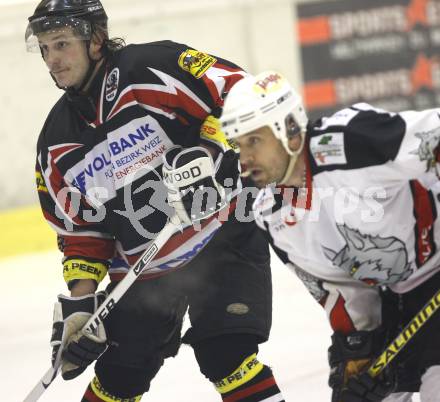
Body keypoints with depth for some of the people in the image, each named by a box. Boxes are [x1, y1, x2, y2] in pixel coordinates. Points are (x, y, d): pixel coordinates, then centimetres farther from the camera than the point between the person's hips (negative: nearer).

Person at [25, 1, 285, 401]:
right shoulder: (57, 144, 3)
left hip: (224, 234, -6)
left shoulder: (155, 68, -16)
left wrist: (205, 154, -31)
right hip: (144, 265, 6)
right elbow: (80, 230, 9)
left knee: (223, 352, -20)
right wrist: (79, 301, -1)